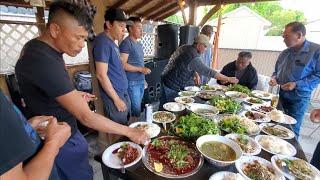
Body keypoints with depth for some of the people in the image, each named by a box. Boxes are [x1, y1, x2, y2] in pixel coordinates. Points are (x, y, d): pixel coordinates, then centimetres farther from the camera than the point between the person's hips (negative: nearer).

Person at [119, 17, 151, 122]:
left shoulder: (139, 44, 17)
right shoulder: (126, 43, -10)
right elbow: (123, 64, -18)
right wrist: (140, 69, -19)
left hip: (141, 81, 8)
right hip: (132, 82, -8)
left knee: (138, 108, 15)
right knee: (136, 110, -2)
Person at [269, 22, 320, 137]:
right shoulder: (284, 53, 6)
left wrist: (297, 84, -22)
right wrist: (274, 78, -2)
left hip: (299, 98, -5)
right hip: (282, 95, 5)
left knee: (292, 129, 5)